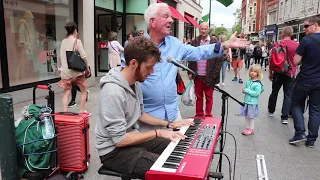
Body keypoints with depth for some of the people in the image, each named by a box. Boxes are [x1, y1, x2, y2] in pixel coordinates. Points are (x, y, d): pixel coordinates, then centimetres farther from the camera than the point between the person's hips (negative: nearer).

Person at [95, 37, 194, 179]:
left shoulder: (135, 83, 2)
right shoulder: (113, 92, -28)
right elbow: (119, 139, -26)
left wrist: (169, 124, 7)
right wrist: (158, 133, -22)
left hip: (132, 138, 9)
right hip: (115, 150, -9)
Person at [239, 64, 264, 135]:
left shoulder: (257, 84, -15)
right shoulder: (248, 81, 5)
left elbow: (257, 93, -22)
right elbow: (245, 88, 17)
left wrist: (247, 91, -22)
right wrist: (244, 90, -6)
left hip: (253, 103, -6)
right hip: (246, 101, 6)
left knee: (251, 116, 5)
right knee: (246, 116, 15)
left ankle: (251, 129, 20)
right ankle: (247, 128, 29)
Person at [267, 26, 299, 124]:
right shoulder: (297, 45, -5)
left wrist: (270, 73, 6)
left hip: (278, 73, 0)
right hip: (290, 74, 0)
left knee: (274, 92, 17)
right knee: (288, 96, 3)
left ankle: (271, 111, 32)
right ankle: (285, 117, 1)